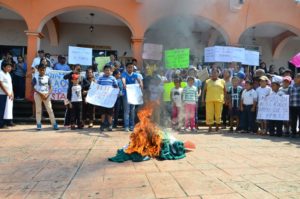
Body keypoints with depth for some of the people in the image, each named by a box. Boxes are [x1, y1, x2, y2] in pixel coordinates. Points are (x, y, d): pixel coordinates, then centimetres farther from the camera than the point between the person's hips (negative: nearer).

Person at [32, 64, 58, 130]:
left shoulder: (47, 78, 6)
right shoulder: (35, 78, 1)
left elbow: (50, 88, 3)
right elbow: (33, 88, -3)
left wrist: (47, 95, -13)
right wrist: (41, 94, -14)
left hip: (46, 95, 1)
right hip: (38, 95, -1)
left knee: (50, 109, -2)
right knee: (38, 110, 4)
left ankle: (54, 124, -2)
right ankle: (38, 125, 12)